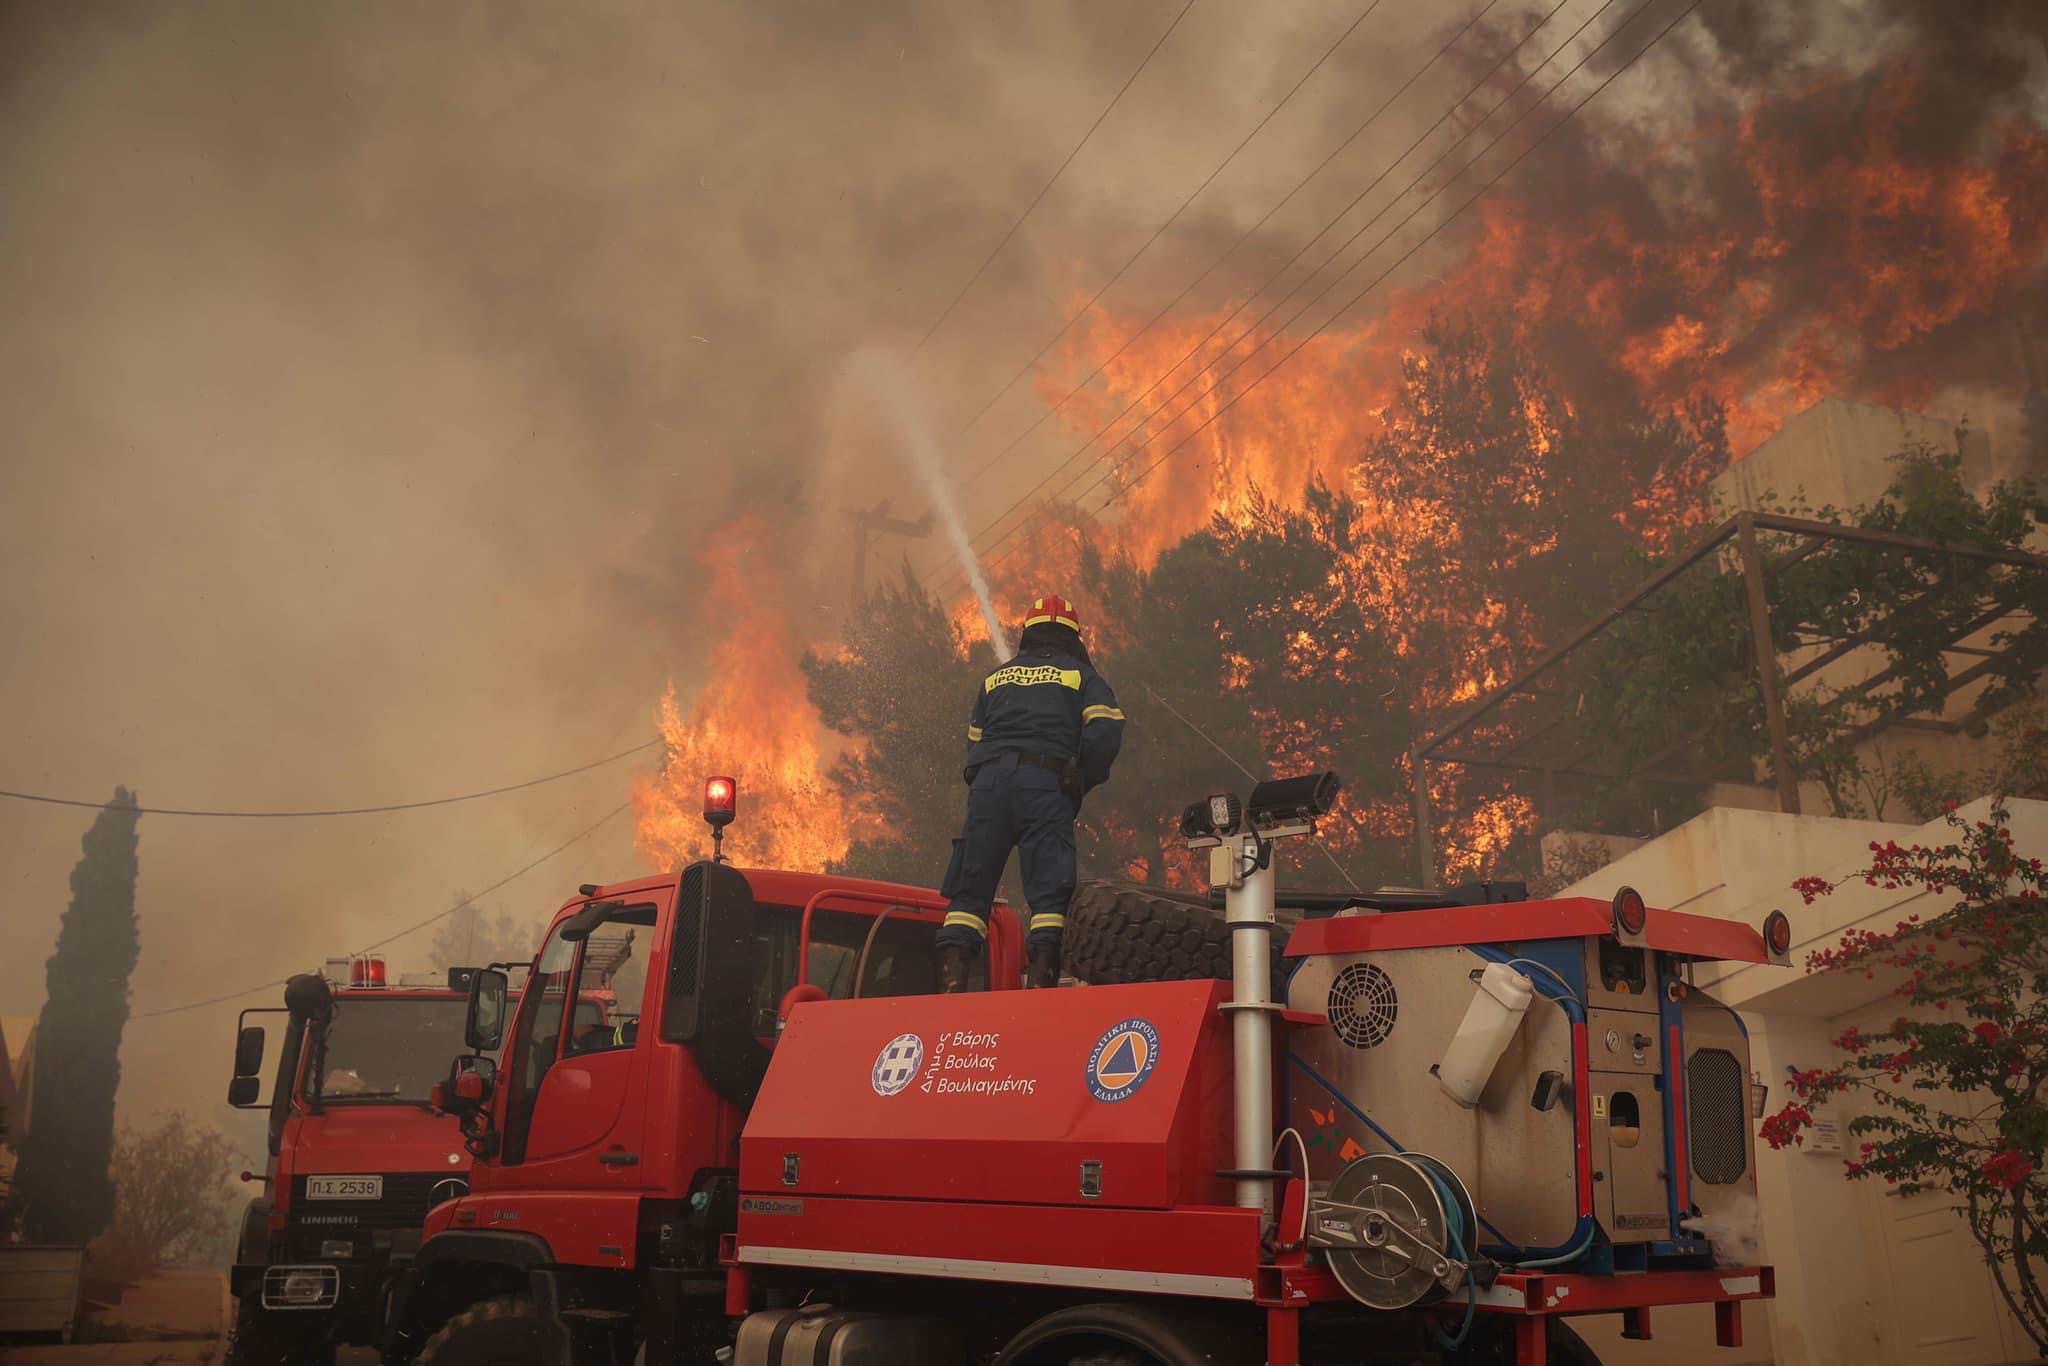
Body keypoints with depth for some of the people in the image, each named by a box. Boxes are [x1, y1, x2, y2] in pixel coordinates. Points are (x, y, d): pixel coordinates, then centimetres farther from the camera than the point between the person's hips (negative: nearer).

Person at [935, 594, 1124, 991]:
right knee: (1049, 888, -4)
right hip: (1046, 783, -3)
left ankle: (952, 976, -10)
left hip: (989, 780, 3)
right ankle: (1041, 976, -17)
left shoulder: (995, 678, 26)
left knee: (971, 884, 2)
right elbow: (1105, 732, -1)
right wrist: (1083, 780, 8)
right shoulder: (1081, 676, 15)